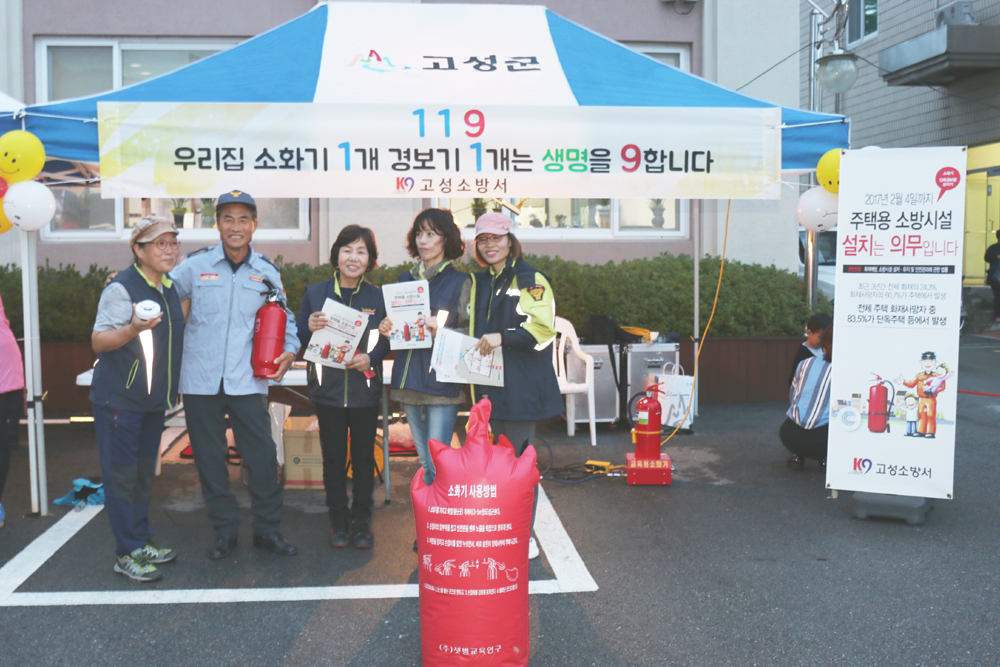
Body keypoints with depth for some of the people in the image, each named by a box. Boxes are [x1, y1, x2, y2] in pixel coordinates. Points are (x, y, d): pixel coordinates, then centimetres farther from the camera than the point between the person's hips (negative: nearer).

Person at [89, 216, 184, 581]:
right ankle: (127, 553, 5)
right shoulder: (121, 288, -13)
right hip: (119, 397, -7)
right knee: (121, 475, -1)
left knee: (143, 472, 15)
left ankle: (142, 541, 25)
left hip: (154, 398, 8)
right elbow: (98, 342, -15)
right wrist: (133, 328, -32)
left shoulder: (171, 288, 10)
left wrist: (171, 389, 18)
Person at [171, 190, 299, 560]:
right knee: (209, 459, 9)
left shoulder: (267, 272, 6)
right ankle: (224, 530, 24)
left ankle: (267, 529, 16)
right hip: (201, 380, 0)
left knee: (263, 456, 0)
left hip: (247, 380, 0)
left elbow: (284, 318, 15)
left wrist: (289, 350, -1)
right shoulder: (196, 265, 1)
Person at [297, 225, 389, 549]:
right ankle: (338, 520, 21)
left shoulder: (378, 297, 3)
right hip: (328, 389, 0)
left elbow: (389, 340, 4)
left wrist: (371, 358, -15)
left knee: (364, 458, 7)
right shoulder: (315, 293, 3)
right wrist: (310, 328, -17)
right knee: (333, 458, 7)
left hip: (365, 389, 0)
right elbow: (298, 339, 4)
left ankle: (361, 520, 20)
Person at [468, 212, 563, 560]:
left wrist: (502, 338, -24)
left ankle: (525, 536, 7)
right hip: (491, 386, 7)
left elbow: (542, 329, -15)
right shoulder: (478, 283, 17)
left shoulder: (530, 279, -5)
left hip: (522, 385, -7)